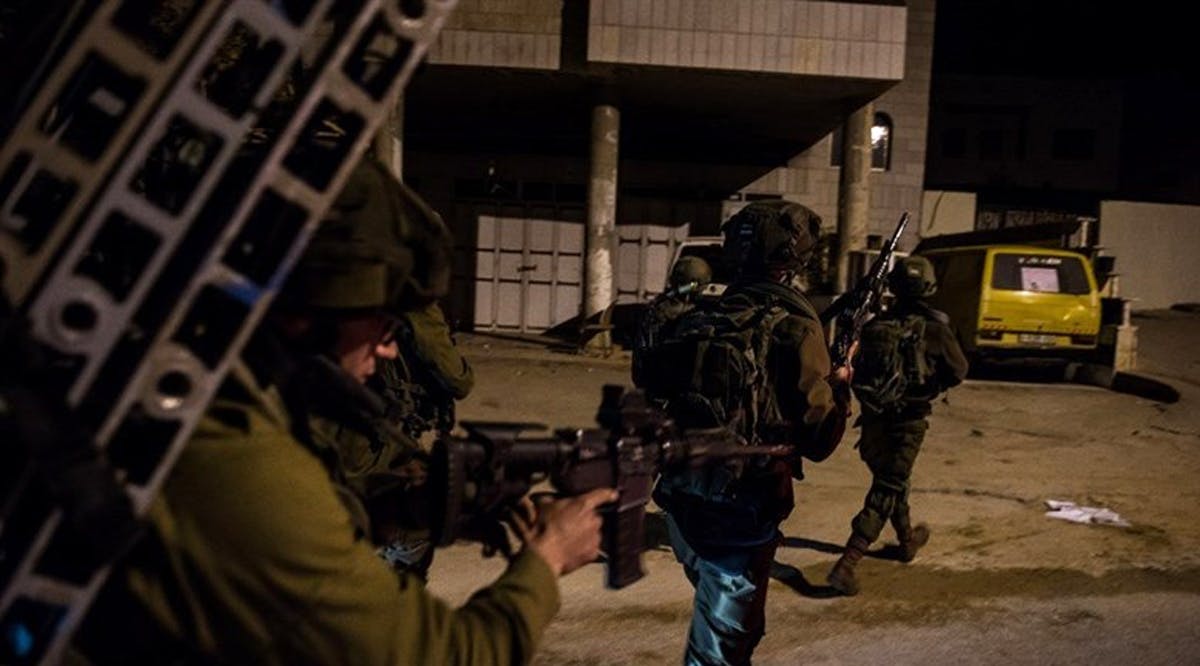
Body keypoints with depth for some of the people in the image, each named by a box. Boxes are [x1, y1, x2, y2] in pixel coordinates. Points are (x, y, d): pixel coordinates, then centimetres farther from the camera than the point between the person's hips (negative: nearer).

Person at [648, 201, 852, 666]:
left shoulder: (703, 316, 5)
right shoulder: (795, 325, -12)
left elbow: (658, 388, 10)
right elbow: (818, 439, -11)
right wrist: (839, 384, 8)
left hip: (681, 494, 7)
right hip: (739, 506, -6)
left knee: (723, 617, 29)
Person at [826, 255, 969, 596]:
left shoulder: (875, 325, -1)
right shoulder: (934, 328, -11)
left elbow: (858, 372, 5)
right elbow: (957, 372, 1)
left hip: (874, 419, 5)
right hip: (908, 422, -4)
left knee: (890, 481, 25)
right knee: (885, 493, -1)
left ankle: (907, 539, 46)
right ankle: (845, 565, -9)